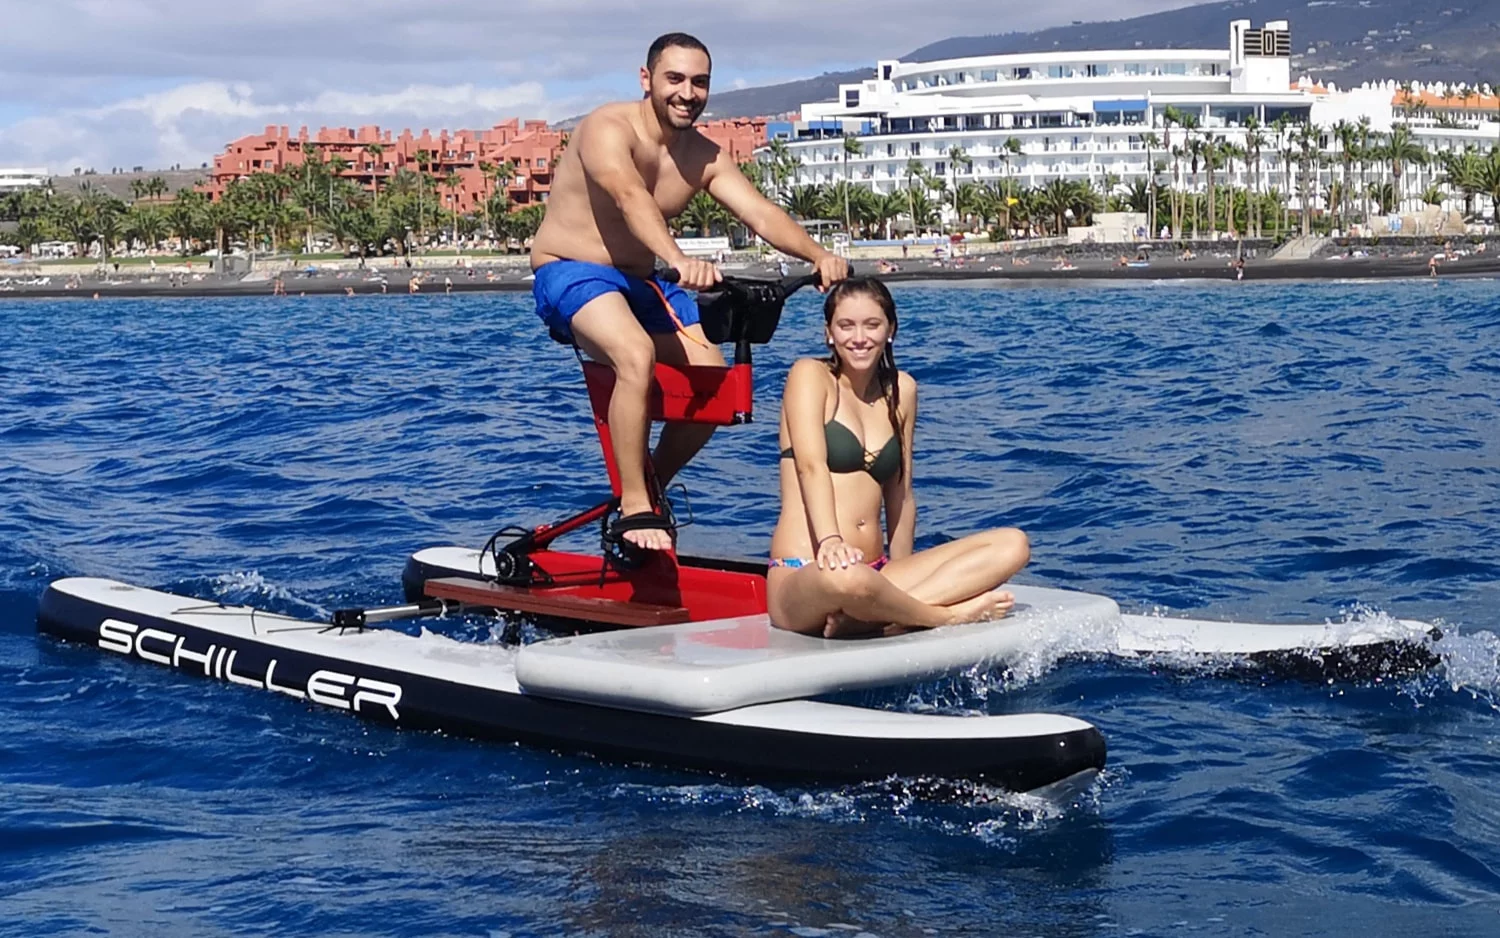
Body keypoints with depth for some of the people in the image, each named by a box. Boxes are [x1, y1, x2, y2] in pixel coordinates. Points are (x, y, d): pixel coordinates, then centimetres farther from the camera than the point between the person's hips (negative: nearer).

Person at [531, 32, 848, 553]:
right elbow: (631, 198, -39)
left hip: (641, 282, 7)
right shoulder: (608, 130, -19)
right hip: (570, 274, -7)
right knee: (637, 354, -34)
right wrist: (678, 260, -57)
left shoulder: (705, 157, 2)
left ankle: (648, 489, 17)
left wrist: (818, 256, -31)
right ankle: (634, 510, -27)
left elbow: (762, 214, -11)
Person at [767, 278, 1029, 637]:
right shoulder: (810, 375, 1)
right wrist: (830, 541, -32)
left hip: (876, 572, 7)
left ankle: (866, 617, -27)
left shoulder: (901, 390, 17)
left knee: (1012, 545, -10)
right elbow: (811, 466, -16)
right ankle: (950, 614, -15)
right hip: (802, 578, -7)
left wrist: (900, 584, 12)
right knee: (844, 577, -44)